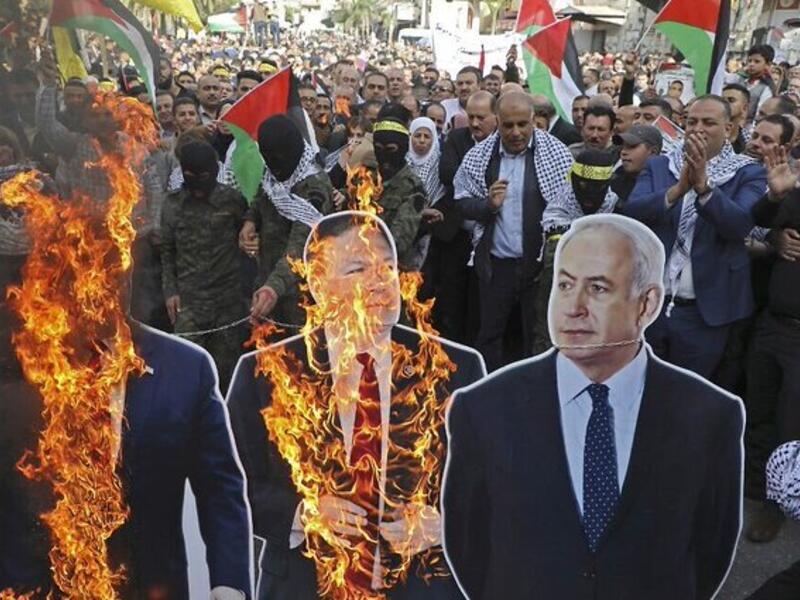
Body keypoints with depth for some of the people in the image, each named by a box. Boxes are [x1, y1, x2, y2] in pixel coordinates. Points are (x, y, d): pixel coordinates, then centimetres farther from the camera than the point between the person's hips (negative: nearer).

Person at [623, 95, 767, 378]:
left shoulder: (748, 173, -1)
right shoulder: (657, 166, 6)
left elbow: (741, 225, -18)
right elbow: (631, 211, -10)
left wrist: (703, 185, -30)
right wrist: (678, 188, -24)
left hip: (704, 312, -2)